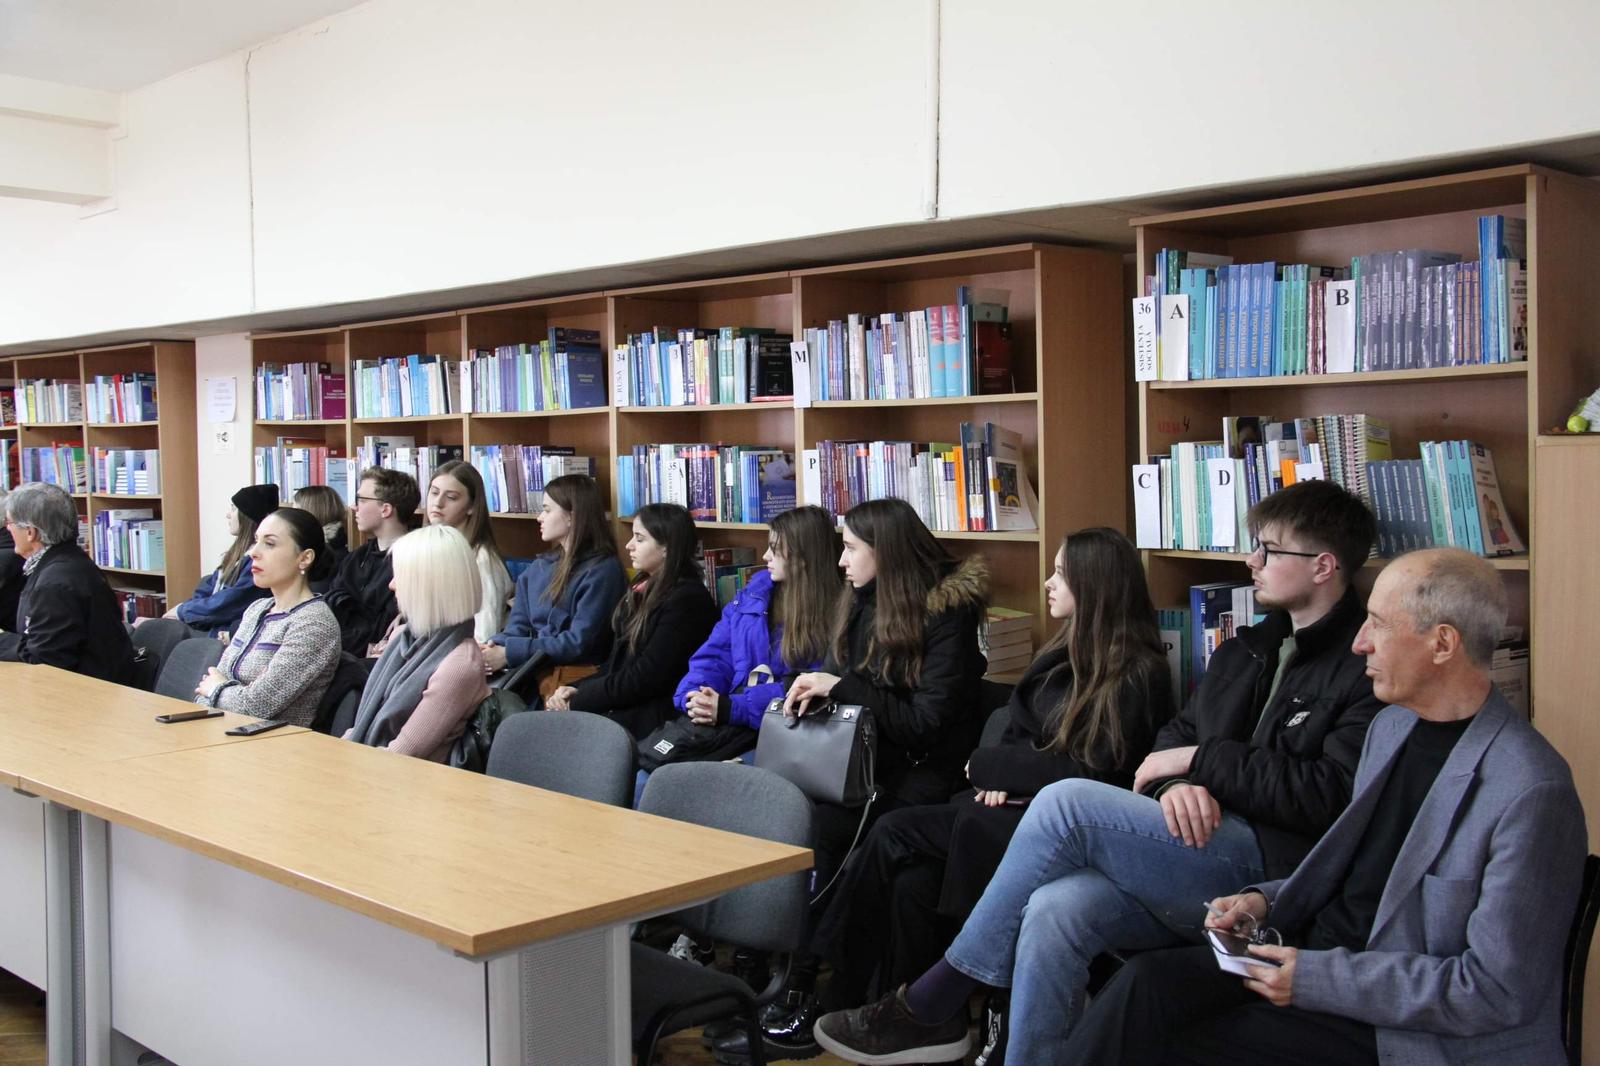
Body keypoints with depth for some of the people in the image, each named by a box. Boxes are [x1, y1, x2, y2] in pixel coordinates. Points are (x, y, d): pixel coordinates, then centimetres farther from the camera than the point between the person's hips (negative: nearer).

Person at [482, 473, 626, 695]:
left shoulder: (602, 571, -5)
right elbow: (518, 627, 12)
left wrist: (509, 653, -17)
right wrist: (495, 646, -11)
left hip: (575, 677, -6)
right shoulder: (538, 568, 18)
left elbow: (578, 642, -12)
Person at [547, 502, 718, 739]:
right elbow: (617, 661, 14)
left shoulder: (687, 600, -13)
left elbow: (645, 679, -16)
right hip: (621, 702, 8)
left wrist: (576, 701, -12)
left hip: (653, 716, -8)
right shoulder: (645, 590, 15)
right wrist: (577, 690, -3)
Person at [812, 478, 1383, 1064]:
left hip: (1276, 868, -7)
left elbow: (1332, 794, -15)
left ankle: (929, 1006, -9)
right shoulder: (1248, 648, 21)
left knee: (1066, 803, -21)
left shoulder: (1365, 664, -4)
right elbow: (1176, 735, 19)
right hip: (1203, 850, 7)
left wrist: (1201, 759, -8)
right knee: (1054, 910, -25)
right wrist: (1175, 782, -6)